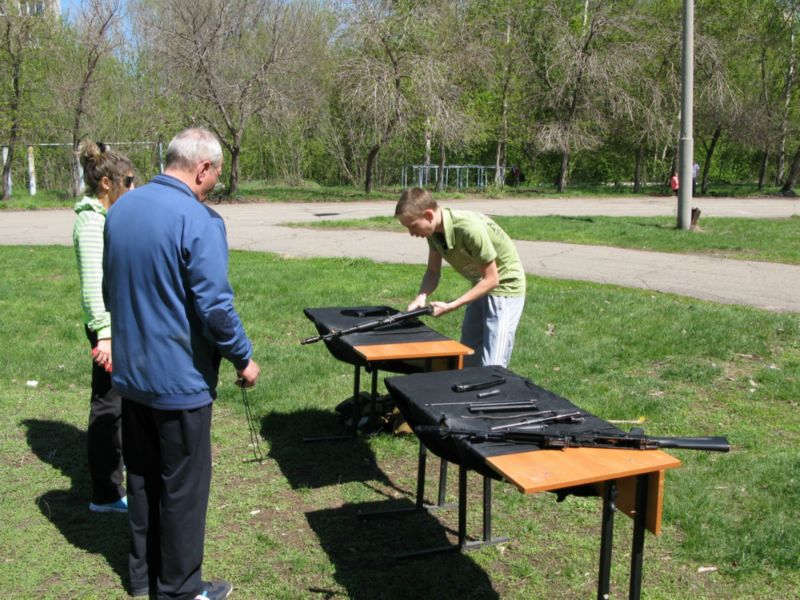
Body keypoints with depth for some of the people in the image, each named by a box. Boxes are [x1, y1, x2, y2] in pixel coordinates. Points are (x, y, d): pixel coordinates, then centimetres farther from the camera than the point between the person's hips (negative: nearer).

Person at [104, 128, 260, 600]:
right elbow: (215, 307, -22)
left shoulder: (121, 209, 5)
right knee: (183, 487, 7)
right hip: (180, 379, -7)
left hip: (130, 371, 8)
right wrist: (244, 359, -8)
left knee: (141, 476, 20)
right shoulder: (199, 221, -20)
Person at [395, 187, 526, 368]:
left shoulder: (470, 228, -34)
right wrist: (421, 297, -20)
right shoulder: (434, 231, -11)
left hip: (505, 287, -8)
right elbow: (433, 272, 1)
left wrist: (450, 306, -26)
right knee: (467, 362, 15)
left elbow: (491, 280, -25)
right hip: (481, 286, 8)